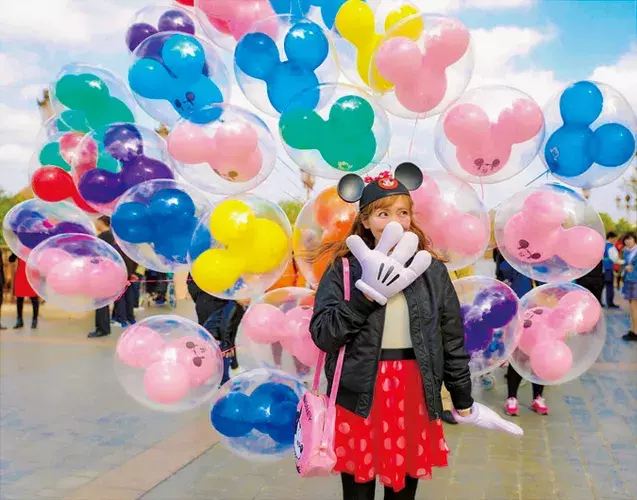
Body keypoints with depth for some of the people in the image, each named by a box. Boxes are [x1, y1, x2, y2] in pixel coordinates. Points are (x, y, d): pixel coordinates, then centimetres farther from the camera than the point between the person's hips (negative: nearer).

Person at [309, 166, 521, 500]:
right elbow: (322, 335, -12)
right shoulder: (344, 268, -4)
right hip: (359, 399, -1)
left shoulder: (432, 270, 2)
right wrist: (369, 294, -22)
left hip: (413, 397, 2)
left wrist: (464, 404, 11)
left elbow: (453, 342, 7)